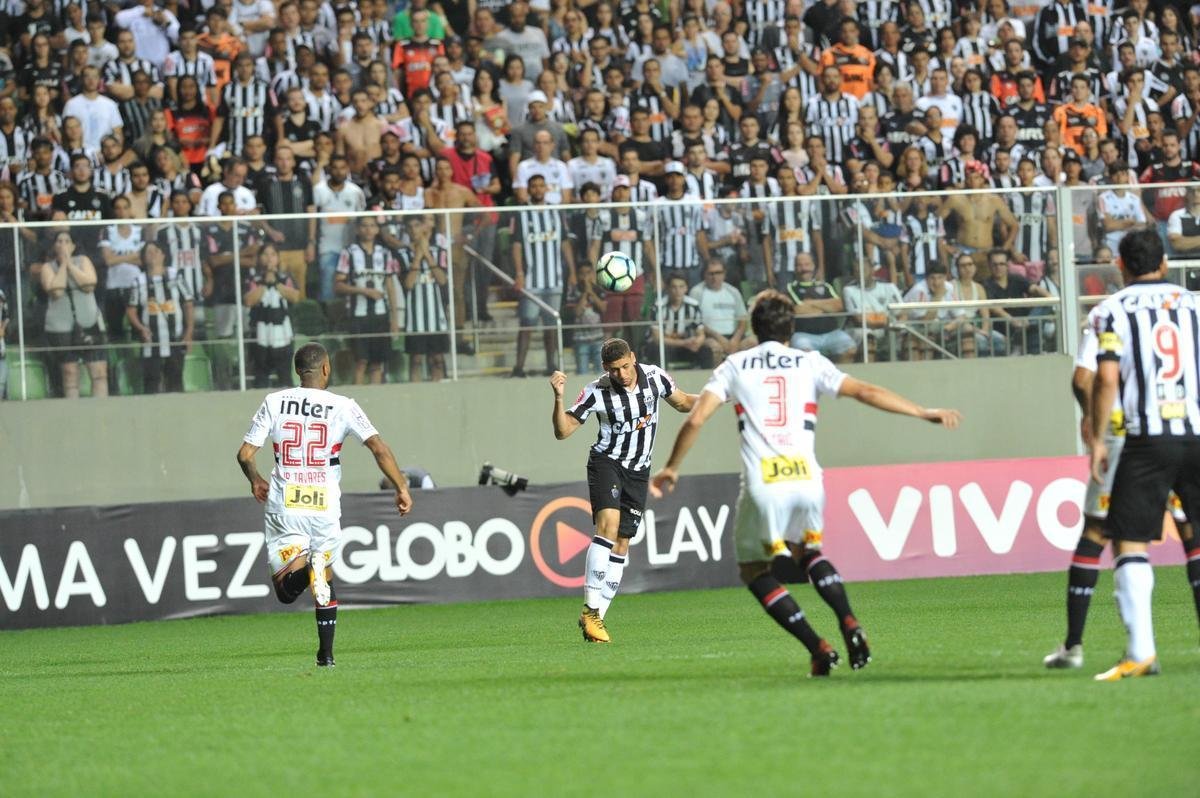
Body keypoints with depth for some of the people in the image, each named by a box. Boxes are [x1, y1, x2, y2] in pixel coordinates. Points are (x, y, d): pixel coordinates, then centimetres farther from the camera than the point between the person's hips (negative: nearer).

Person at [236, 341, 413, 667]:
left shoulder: (274, 402, 1)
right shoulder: (343, 406, -2)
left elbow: (245, 454, 2)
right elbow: (379, 448, -9)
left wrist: (256, 481, 22)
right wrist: (401, 487, -1)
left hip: (284, 505, 0)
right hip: (325, 506, 0)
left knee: (285, 591, 1)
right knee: (325, 580, 18)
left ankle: (298, 565, -33)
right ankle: (326, 654, 9)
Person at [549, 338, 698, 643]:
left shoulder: (655, 377, -5)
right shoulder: (597, 392, -14)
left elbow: (682, 402, 13)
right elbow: (562, 431, -11)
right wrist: (559, 398, -27)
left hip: (638, 471, 4)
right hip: (607, 462, -4)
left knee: (621, 544, 2)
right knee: (608, 522, -27)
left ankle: (596, 618, 8)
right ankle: (591, 609, -29)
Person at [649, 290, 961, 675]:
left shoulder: (734, 367, 11)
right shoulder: (810, 363, 11)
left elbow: (695, 419, 4)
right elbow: (865, 392, 3)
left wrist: (671, 469, 16)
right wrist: (924, 412, 9)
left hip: (763, 485, -2)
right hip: (807, 480, 3)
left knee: (756, 572, 14)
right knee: (808, 553, 28)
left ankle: (818, 648, -1)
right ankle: (849, 623, 3)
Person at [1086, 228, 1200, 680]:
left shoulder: (1111, 312, 2)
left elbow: (1107, 377, -7)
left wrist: (1097, 440, 0)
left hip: (1148, 439, -3)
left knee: (1129, 543, 0)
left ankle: (1141, 652, -11)